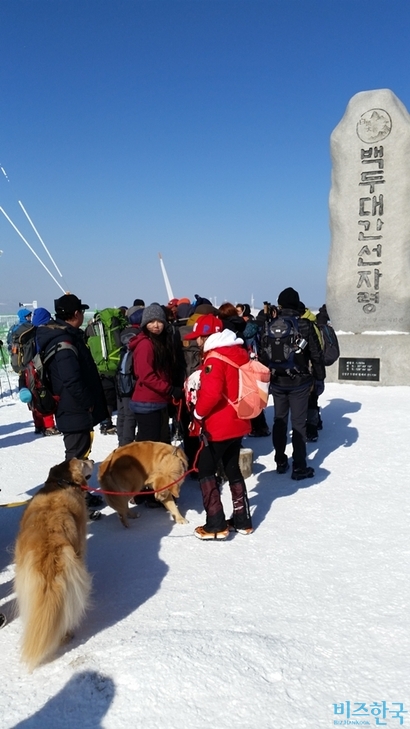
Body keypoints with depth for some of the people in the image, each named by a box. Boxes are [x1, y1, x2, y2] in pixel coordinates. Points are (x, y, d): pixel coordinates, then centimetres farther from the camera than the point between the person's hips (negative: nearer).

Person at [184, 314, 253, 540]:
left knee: (205, 470, 4)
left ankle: (216, 524, 4)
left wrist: (198, 412, -11)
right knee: (233, 468, 18)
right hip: (238, 422, 8)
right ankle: (243, 520, 24)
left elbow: (211, 393, -27)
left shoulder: (214, 358, -18)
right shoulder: (240, 352, 8)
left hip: (218, 426, -8)